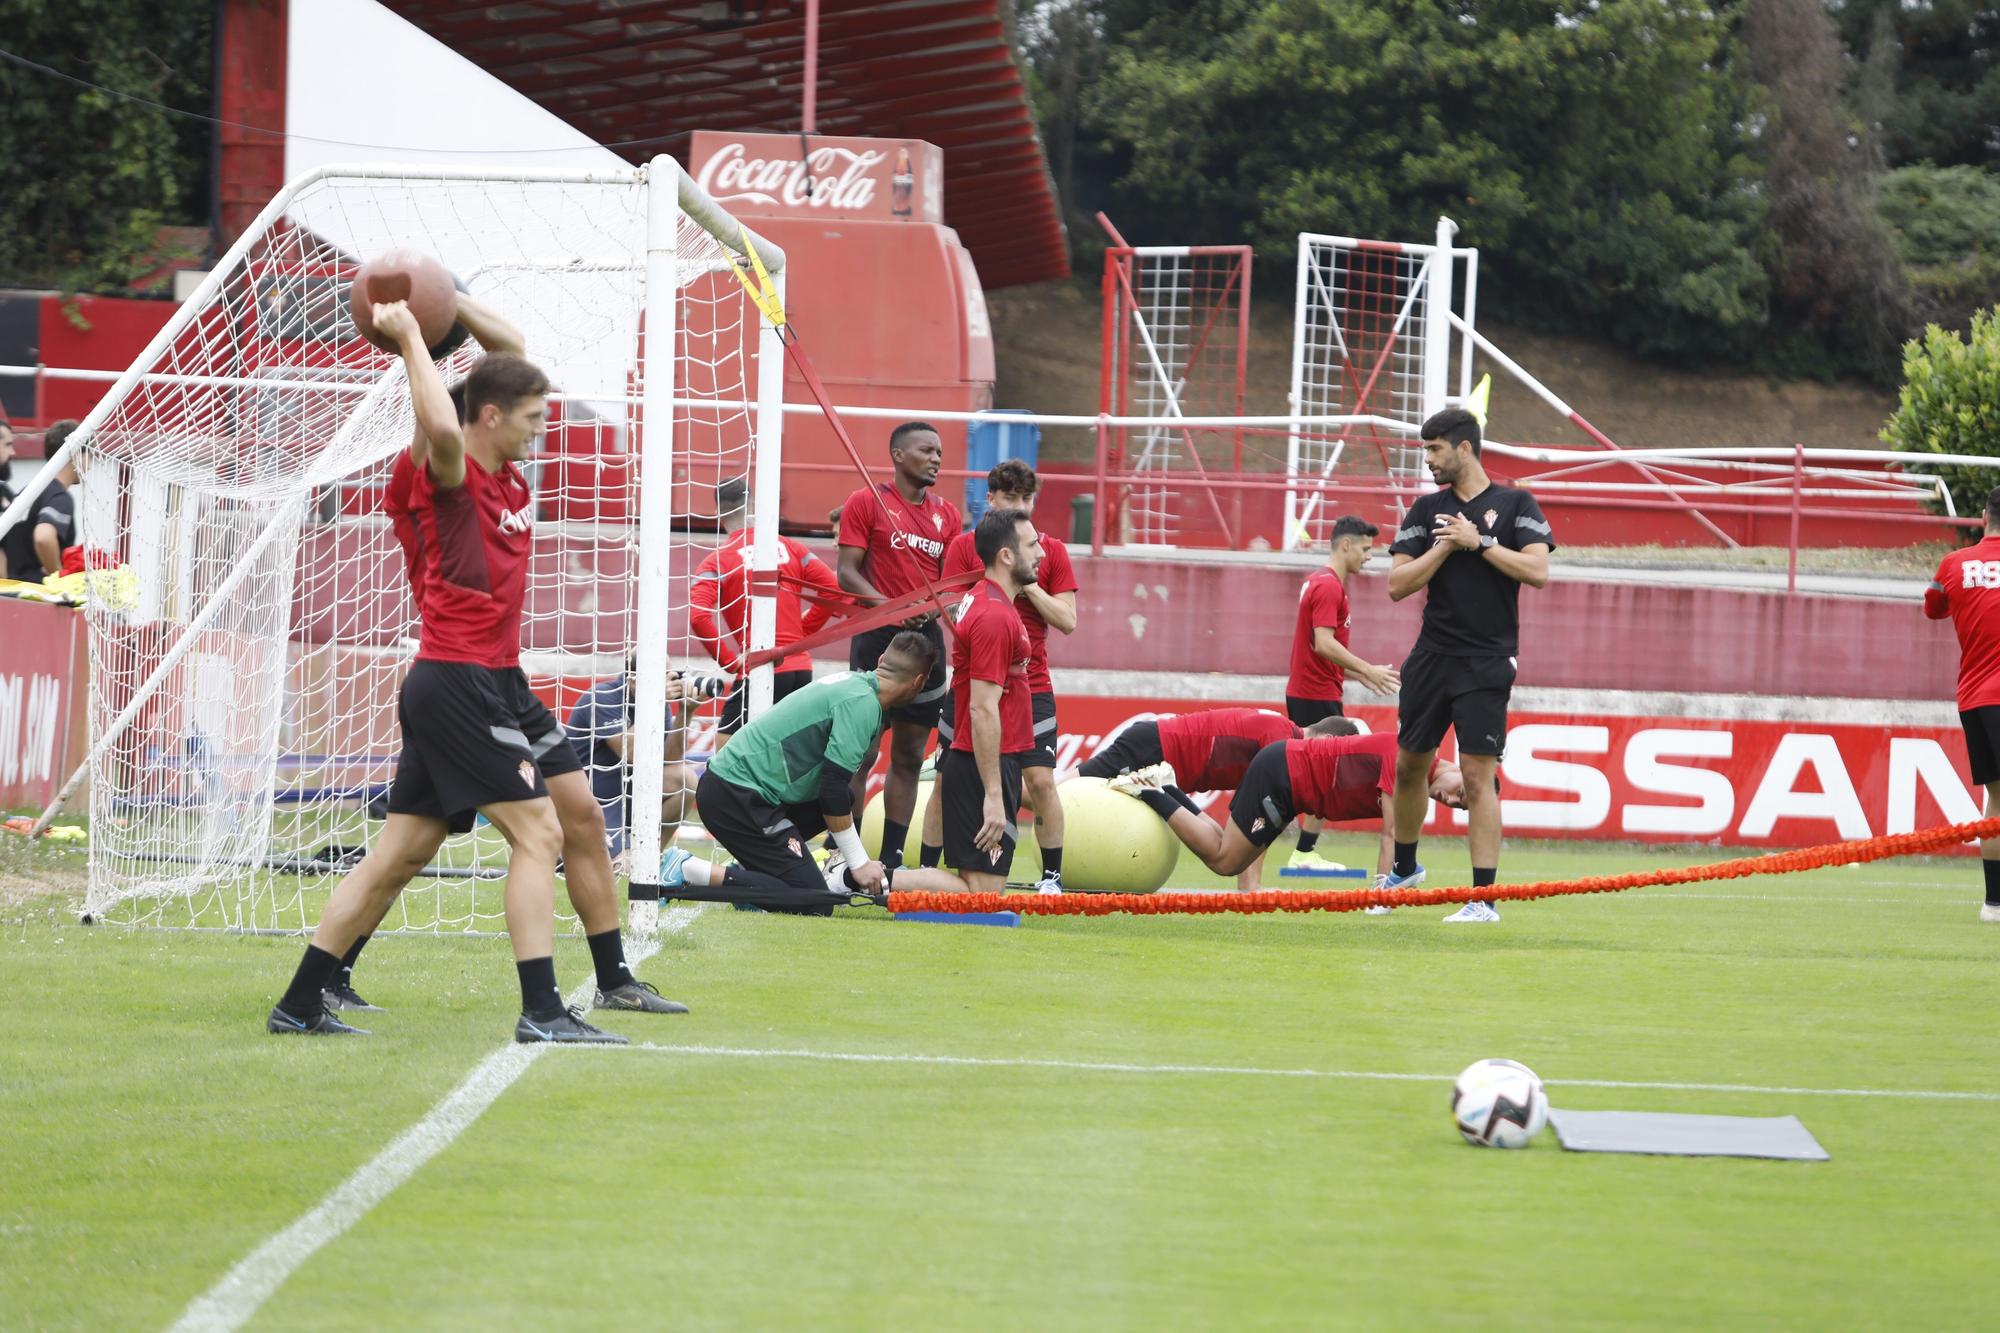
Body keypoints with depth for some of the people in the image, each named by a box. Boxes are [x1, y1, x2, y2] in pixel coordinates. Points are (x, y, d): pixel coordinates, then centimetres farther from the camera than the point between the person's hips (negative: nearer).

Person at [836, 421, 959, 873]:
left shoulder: (946, 514, 14)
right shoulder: (866, 502, -1)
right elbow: (847, 573, -6)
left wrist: (932, 606, -6)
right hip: (877, 637, -5)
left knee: (910, 757, 6)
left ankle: (891, 858, 12)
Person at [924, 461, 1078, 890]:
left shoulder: (1051, 551, 4)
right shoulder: (965, 547, 3)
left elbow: (1067, 620, -2)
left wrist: (1028, 583, -12)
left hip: (1031, 688, 0)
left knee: (1040, 781, -8)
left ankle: (1052, 878, 1)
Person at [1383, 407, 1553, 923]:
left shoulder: (1515, 505, 1)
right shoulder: (1426, 511, 10)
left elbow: (1537, 571, -12)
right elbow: (1398, 585, 3)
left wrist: (1480, 542, -13)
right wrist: (1447, 546, -7)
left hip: (1486, 663, -5)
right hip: (1431, 658, 5)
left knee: (1479, 774, -11)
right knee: (1409, 765, 13)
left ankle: (1484, 896, -9)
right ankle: (1404, 869, 35)